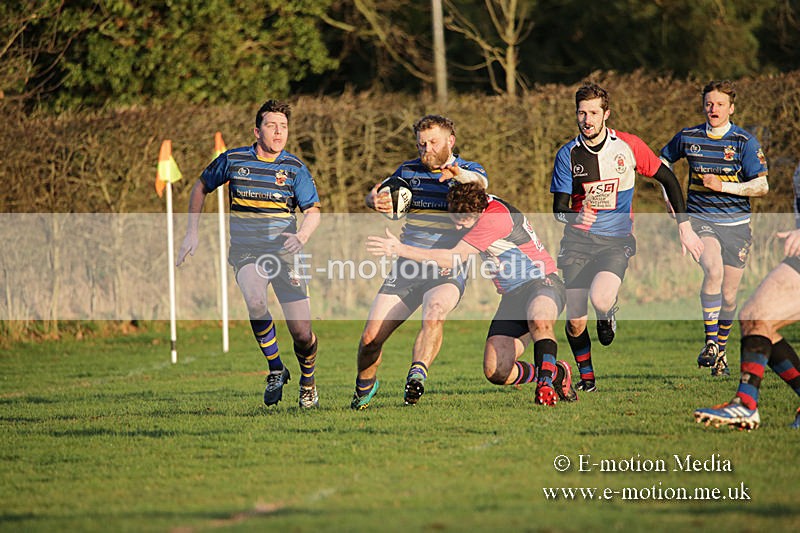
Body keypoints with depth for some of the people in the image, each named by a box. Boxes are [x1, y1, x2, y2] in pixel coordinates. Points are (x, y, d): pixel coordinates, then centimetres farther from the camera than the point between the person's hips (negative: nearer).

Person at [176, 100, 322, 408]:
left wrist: (301, 236, -19)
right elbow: (201, 187, 16)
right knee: (255, 299, -34)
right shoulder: (233, 160, 0)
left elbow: (312, 211, 3)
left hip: (284, 252, 1)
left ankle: (308, 381, 29)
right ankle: (275, 369, -13)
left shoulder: (295, 168, 1)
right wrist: (192, 232, 12)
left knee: (302, 334, -5)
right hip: (246, 251, -1)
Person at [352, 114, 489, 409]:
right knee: (370, 337, -3)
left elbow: (480, 183, -20)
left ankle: (417, 374, -48)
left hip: (448, 270, -3)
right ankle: (364, 386, 22)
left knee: (434, 313, -36)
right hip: (407, 268, 3)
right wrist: (375, 199, -18)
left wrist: (459, 173, -45)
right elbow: (376, 194, 8)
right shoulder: (409, 171, 13)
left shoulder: (469, 171, 2)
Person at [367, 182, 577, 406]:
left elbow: (455, 259, -24)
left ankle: (546, 382, -27)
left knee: (539, 321, -44)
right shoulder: (469, 207, 1)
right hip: (512, 295, 8)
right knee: (495, 371, -11)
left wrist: (401, 249, -23)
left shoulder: (496, 217, -24)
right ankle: (557, 374, 12)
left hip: (541, 281, -8)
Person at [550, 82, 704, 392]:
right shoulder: (568, 154, -2)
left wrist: (684, 227, 3)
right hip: (578, 241, 2)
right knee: (575, 321, -7)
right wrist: (576, 216, -24)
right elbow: (559, 208, 0)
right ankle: (586, 377, 20)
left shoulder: (628, 146, -4)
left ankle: (608, 314, 10)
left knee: (600, 299, -29)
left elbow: (667, 179, 6)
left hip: (616, 241, -2)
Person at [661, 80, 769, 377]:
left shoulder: (745, 142, -6)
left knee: (728, 295, 5)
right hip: (699, 219, 0)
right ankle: (711, 344, -24)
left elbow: (761, 186, -9)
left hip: (735, 224, 0)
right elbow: (663, 161, 21)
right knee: (714, 270, -29)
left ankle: (721, 351, 29)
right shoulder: (688, 138, 1)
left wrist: (723, 186, -18)